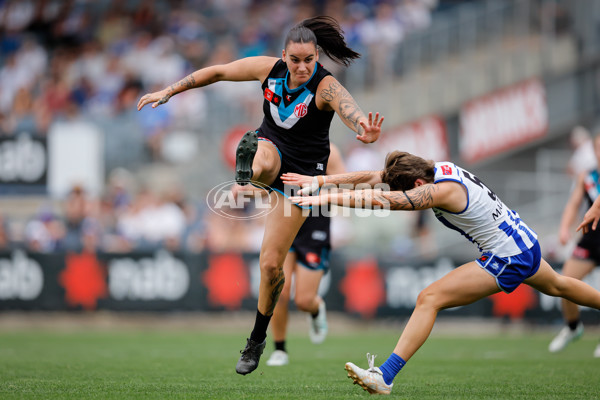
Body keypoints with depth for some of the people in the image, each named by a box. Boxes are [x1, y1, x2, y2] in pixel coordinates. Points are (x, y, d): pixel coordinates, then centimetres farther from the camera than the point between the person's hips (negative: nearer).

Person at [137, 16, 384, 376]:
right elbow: (218, 72, -1)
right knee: (263, 163, -39)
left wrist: (363, 128, -75)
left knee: (271, 264, -1)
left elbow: (349, 108, -52)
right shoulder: (269, 68, -15)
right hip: (271, 147, 5)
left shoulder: (326, 88, -28)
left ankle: (258, 339, 15)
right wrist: (169, 92, 1)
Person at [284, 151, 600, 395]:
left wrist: (326, 198, -38)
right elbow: (372, 177, -4)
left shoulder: (444, 190, -29)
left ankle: (385, 377, -19)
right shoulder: (435, 168, -5)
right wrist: (319, 180, -10)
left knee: (429, 299, -16)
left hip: (506, 259, -10)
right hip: (526, 242, 10)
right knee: (556, 286, 37)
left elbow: (382, 200, -38)